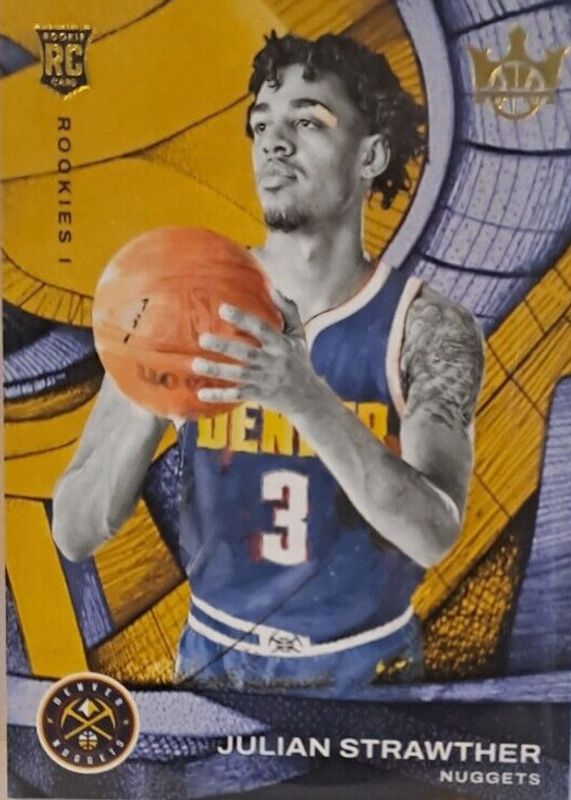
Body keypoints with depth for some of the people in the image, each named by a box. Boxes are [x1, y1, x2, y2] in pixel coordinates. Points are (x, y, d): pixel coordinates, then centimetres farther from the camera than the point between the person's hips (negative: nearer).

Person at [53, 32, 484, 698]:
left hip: (366, 670, 0)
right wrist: (146, 402, -31)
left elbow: (433, 535, -25)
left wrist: (306, 400, -39)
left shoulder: (428, 327, -13)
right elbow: (75, 534, -13)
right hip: (215, 662, 1)